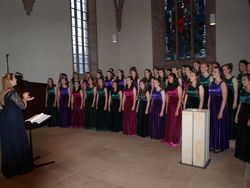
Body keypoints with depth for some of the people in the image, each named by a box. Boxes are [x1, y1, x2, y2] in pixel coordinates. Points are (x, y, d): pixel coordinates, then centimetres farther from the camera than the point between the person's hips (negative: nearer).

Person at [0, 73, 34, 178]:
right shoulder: (13, 93, -20)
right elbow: (23, 106, -14)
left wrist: (25, 99, 18)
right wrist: (25, 98, 3)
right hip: (14, 121, -8)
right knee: (18, 143, 6)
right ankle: (20, 167, 19)